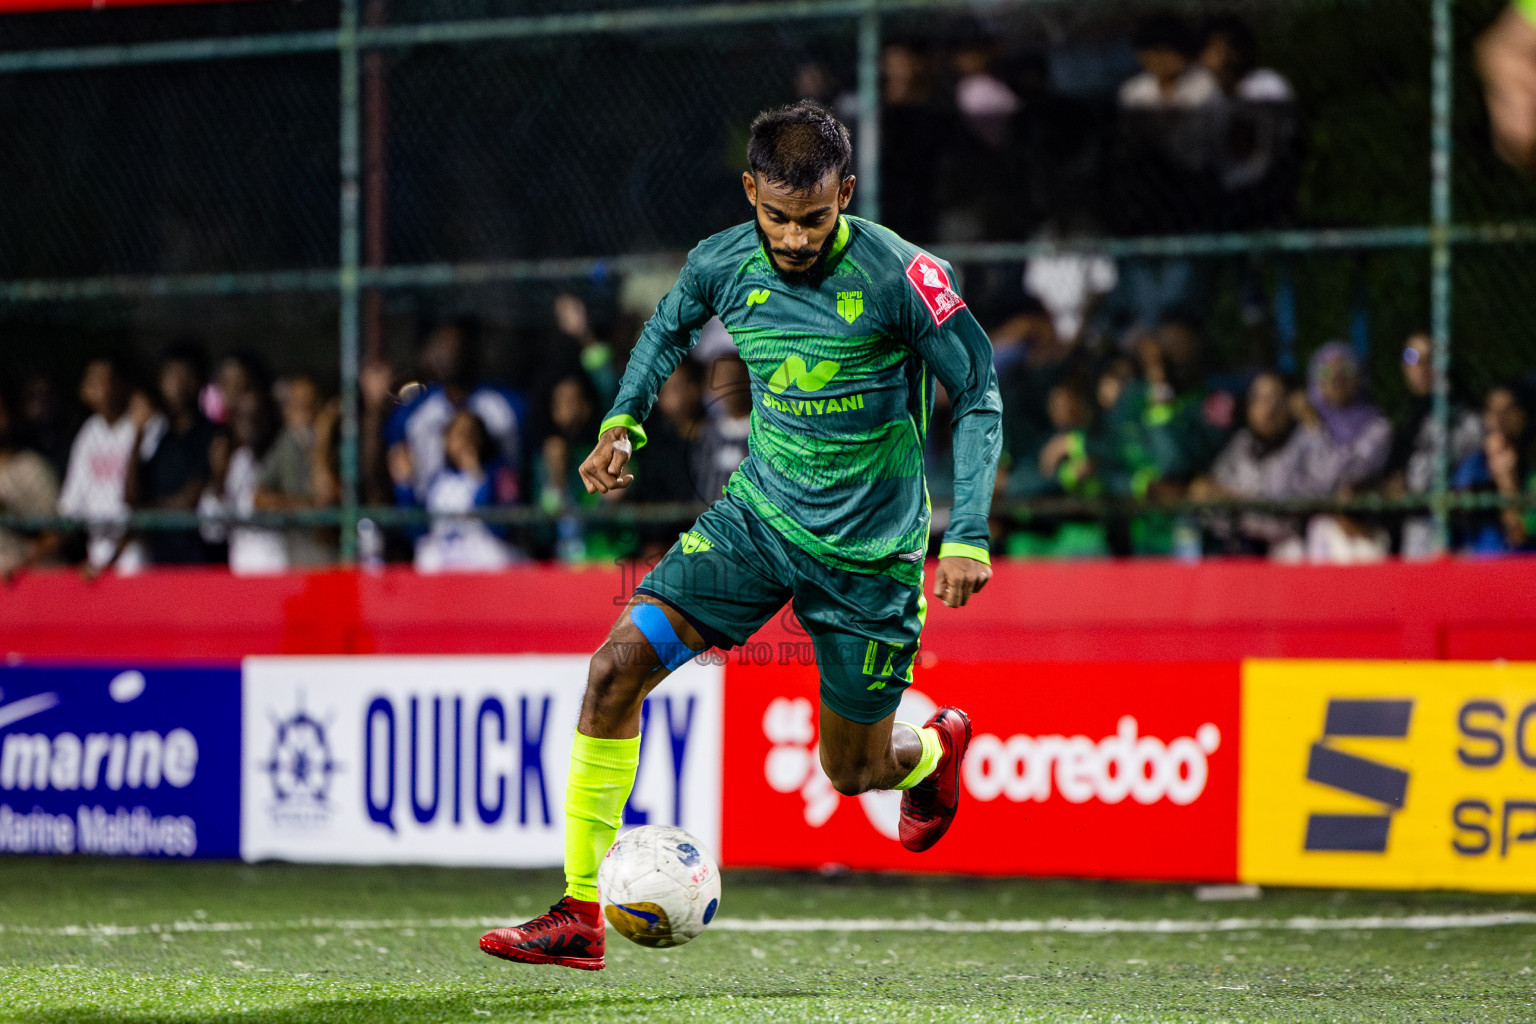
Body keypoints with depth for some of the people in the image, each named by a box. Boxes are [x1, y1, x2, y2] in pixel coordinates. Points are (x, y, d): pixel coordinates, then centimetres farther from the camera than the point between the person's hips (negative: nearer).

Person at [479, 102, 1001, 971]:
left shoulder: (898, 275, -20)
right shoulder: (723, 265, -8)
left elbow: (979, 392, -9)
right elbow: (672, 323, 17)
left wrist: (969, 537, -16)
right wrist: (624, 423, 3)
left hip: (871, 550, -3)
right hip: (760, 513, 3)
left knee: (855, 771, 9)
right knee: (619, 666, -16)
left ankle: (937, 747, 49)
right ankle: (580, 915, -12)